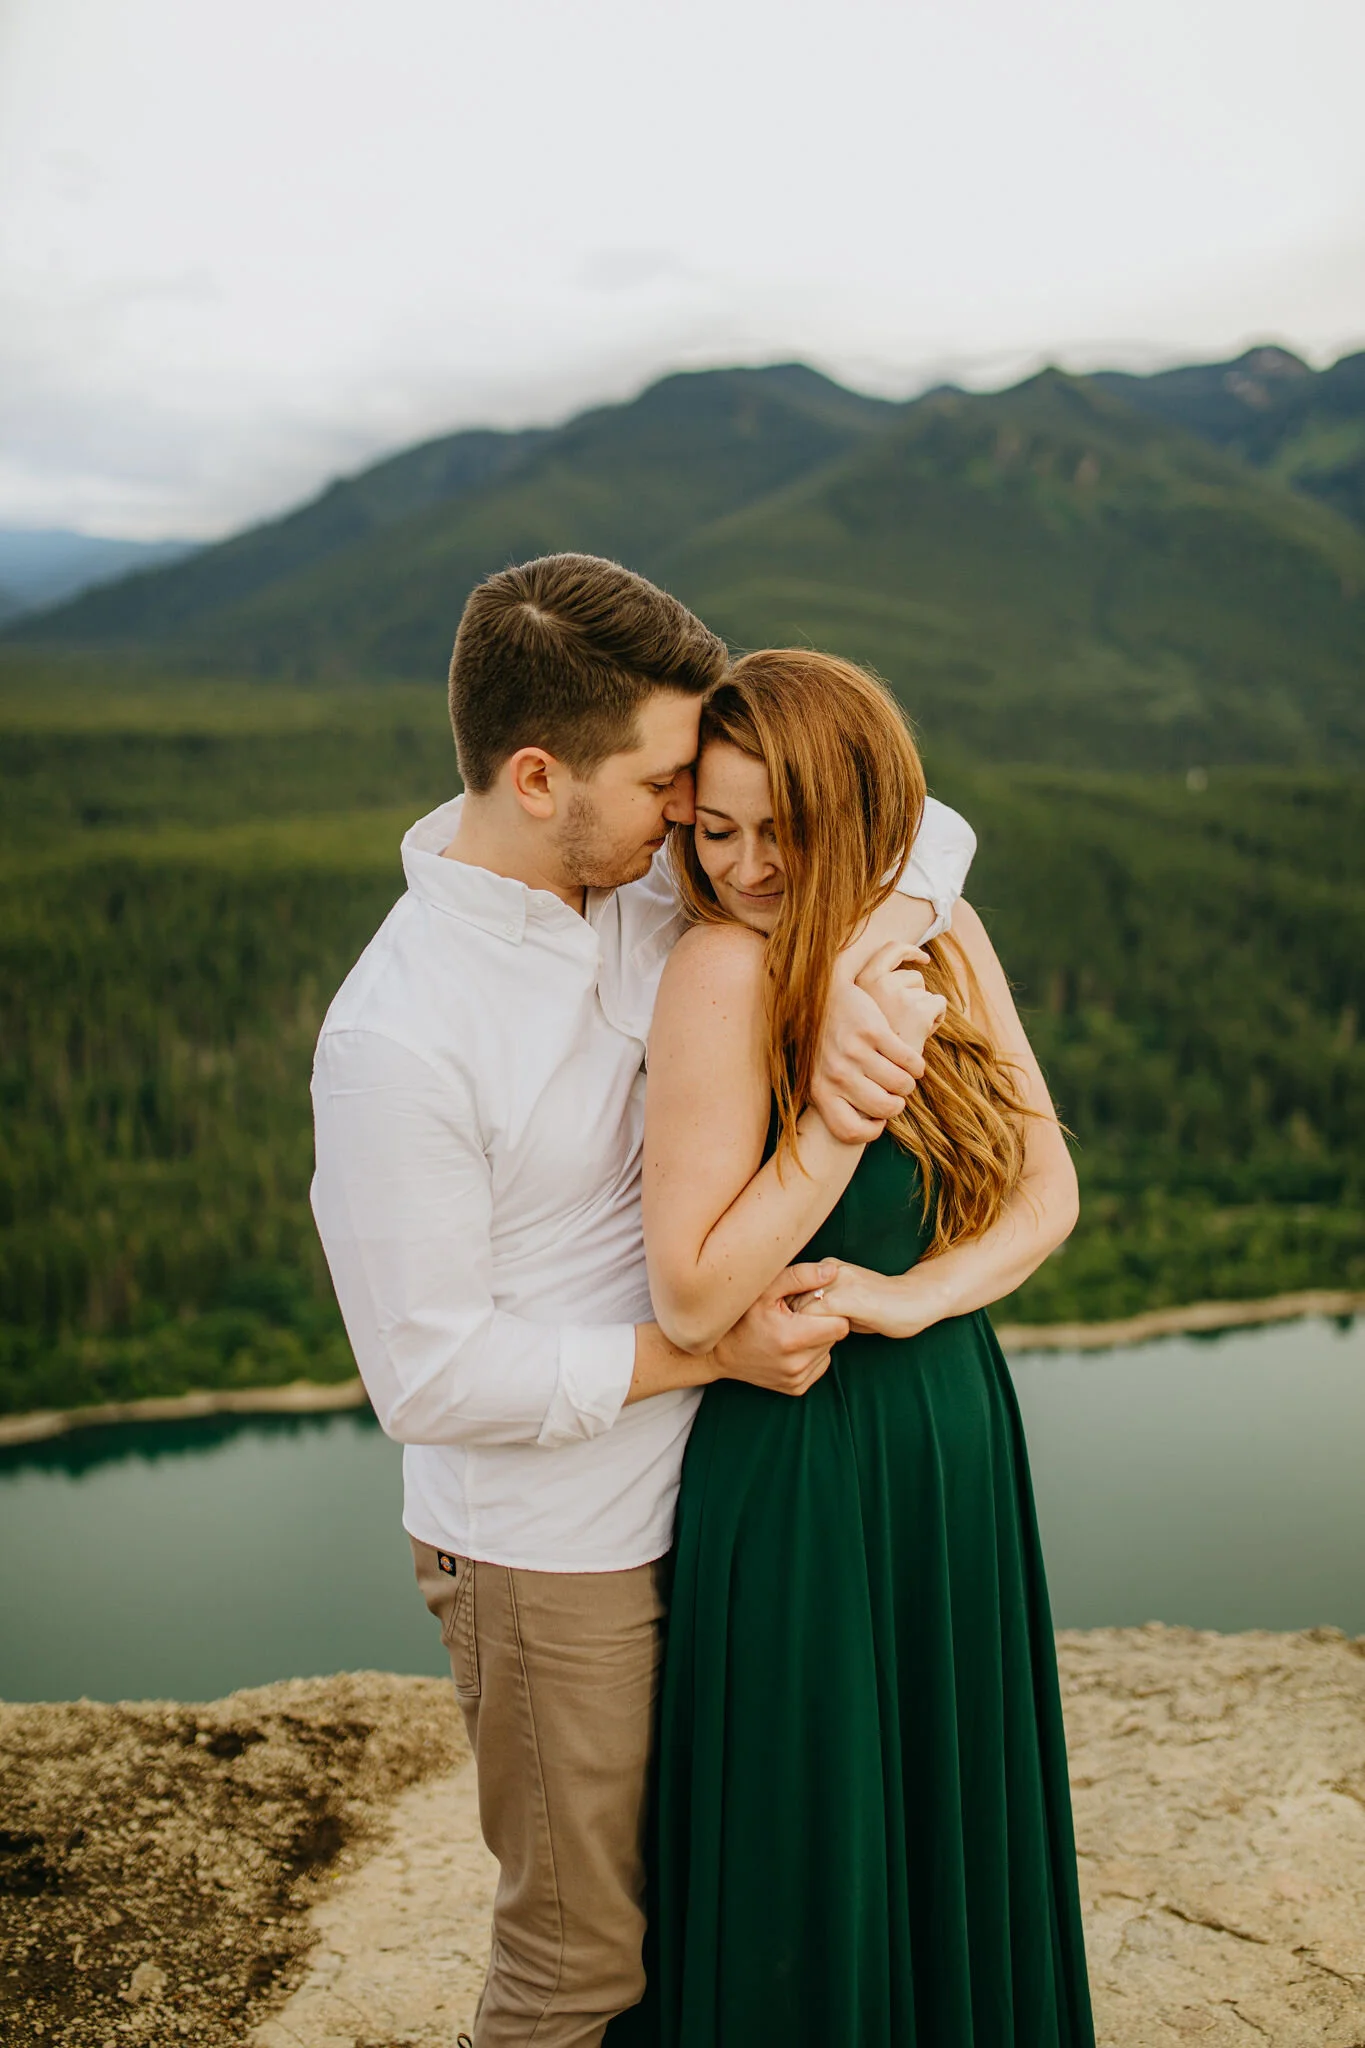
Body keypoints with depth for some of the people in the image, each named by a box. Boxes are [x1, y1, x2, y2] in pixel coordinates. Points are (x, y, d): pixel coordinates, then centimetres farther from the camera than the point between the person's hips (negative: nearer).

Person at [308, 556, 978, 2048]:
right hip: (547, 1555, -7)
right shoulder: (396, 1042, -27)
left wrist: (848, 978, -23)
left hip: (685, 1500, 7)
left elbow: (921, 829, -2)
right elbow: (431, 1376, -23)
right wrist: (710, 1349, -21)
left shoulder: (645, 879, -7)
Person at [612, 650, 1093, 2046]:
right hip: (797, 1467, -2)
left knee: (946, 1828, 20)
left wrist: (913, 1293, -20)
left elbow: (1047, 1187, -8)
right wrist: (847, 1101, -24)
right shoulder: (725, 967, -14)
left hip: (952, 1431, 2)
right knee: (803, 1855, 16)